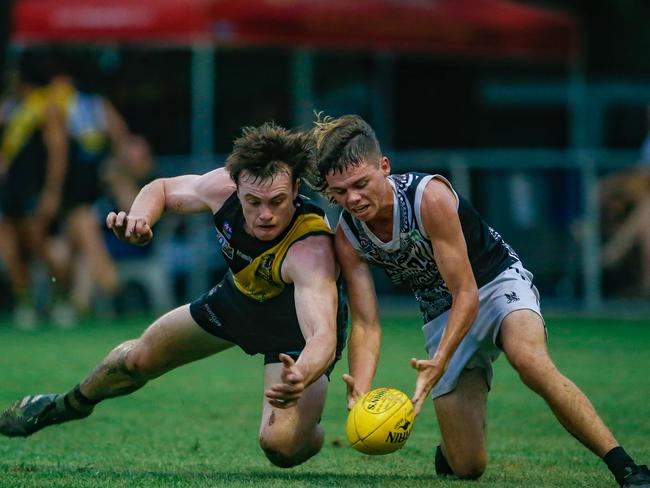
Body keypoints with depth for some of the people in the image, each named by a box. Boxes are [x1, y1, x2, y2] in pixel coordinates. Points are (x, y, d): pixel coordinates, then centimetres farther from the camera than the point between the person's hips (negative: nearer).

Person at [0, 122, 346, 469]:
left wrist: (301, 377, -79)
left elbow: (323, 335, -57)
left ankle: (312, 435, 12)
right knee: (138, 359, 19)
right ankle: (71, 404, 53)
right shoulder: (223, 187, -28)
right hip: (239, 295, 5)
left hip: (300, 325, -5)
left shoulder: (311, 250, -44)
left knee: (280, 445, -27)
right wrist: (139, 218, -28)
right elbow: (162, 189, -5)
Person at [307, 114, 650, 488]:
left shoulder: (429, 196, -28)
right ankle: (448, 452, 36)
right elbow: (366, 326, -13)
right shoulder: (348, 237, -14)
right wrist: (360, 393, -32)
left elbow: (466, 294, -26)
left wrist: (438, 365, -40)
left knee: (529, 359, -40)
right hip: (441, 312, 4)